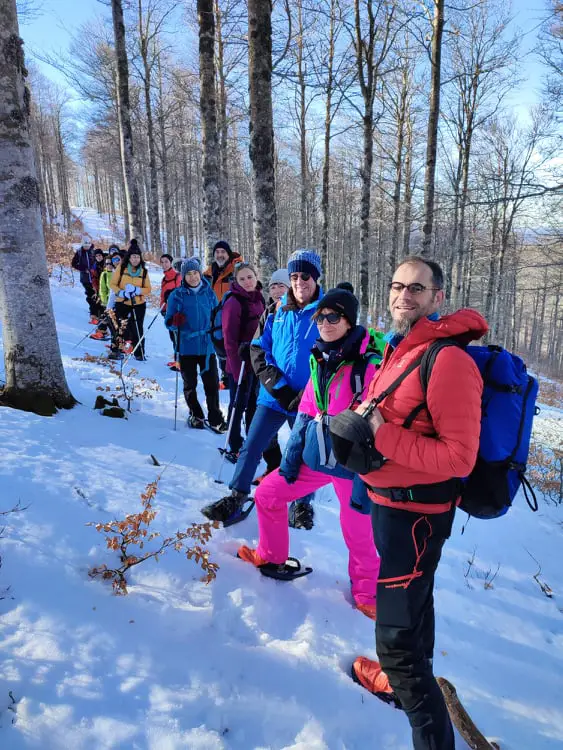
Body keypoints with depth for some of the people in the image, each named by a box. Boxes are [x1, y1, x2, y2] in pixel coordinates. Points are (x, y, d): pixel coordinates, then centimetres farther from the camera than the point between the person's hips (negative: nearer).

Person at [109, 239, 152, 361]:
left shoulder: (143, 271, 1)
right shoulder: (121, 268, -3)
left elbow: (148, 289, 3)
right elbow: (113, 284, 0)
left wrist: (137, 290, -15)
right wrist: (121, 293, -17)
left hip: (139, 304, 1)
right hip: (122, 303, 0)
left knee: (137, 329, 2)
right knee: (119, 327, 7)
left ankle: (139, 353, 11)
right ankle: (115, 349, 24)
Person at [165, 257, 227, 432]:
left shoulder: (209, 292, 2)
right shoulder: (177, 295, -3)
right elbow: (168, 322, -1)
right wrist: (175, 322, -22)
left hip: (207, 345, 1)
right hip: (186, 347, 0)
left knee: (212, 383, 0)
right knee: (190, 384, 11)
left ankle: (215, 418, 12)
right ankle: (195, 415, 29)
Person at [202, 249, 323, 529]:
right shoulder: (278, 312, 4)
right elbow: (259, 348, 6)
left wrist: (307, 395, -15)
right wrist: (276, 383, -8)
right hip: (273, 397, 3)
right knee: (250, 447, 3)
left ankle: (302, 506, 32)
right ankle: (235, 500, 18)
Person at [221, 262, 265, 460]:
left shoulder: (259, 299, 7)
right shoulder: (234, 302, -14)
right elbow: (230, 340, -17)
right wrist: (236, 368, -19)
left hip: (257, 362, 7)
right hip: (240, 364, -7)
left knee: (254, 404, 18)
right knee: (239, 406, 5)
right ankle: (235, 448, 21)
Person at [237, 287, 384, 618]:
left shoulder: (368, 365, -17)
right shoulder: (321, 361, 6)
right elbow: (306, 413, 10)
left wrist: (365, 478, -18)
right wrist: (292, 456, 6)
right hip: (315, 456, 7)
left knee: (359, 533, 7)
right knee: (267, 494, 12)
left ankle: (367, 594, 35)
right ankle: (272, 557, 36)